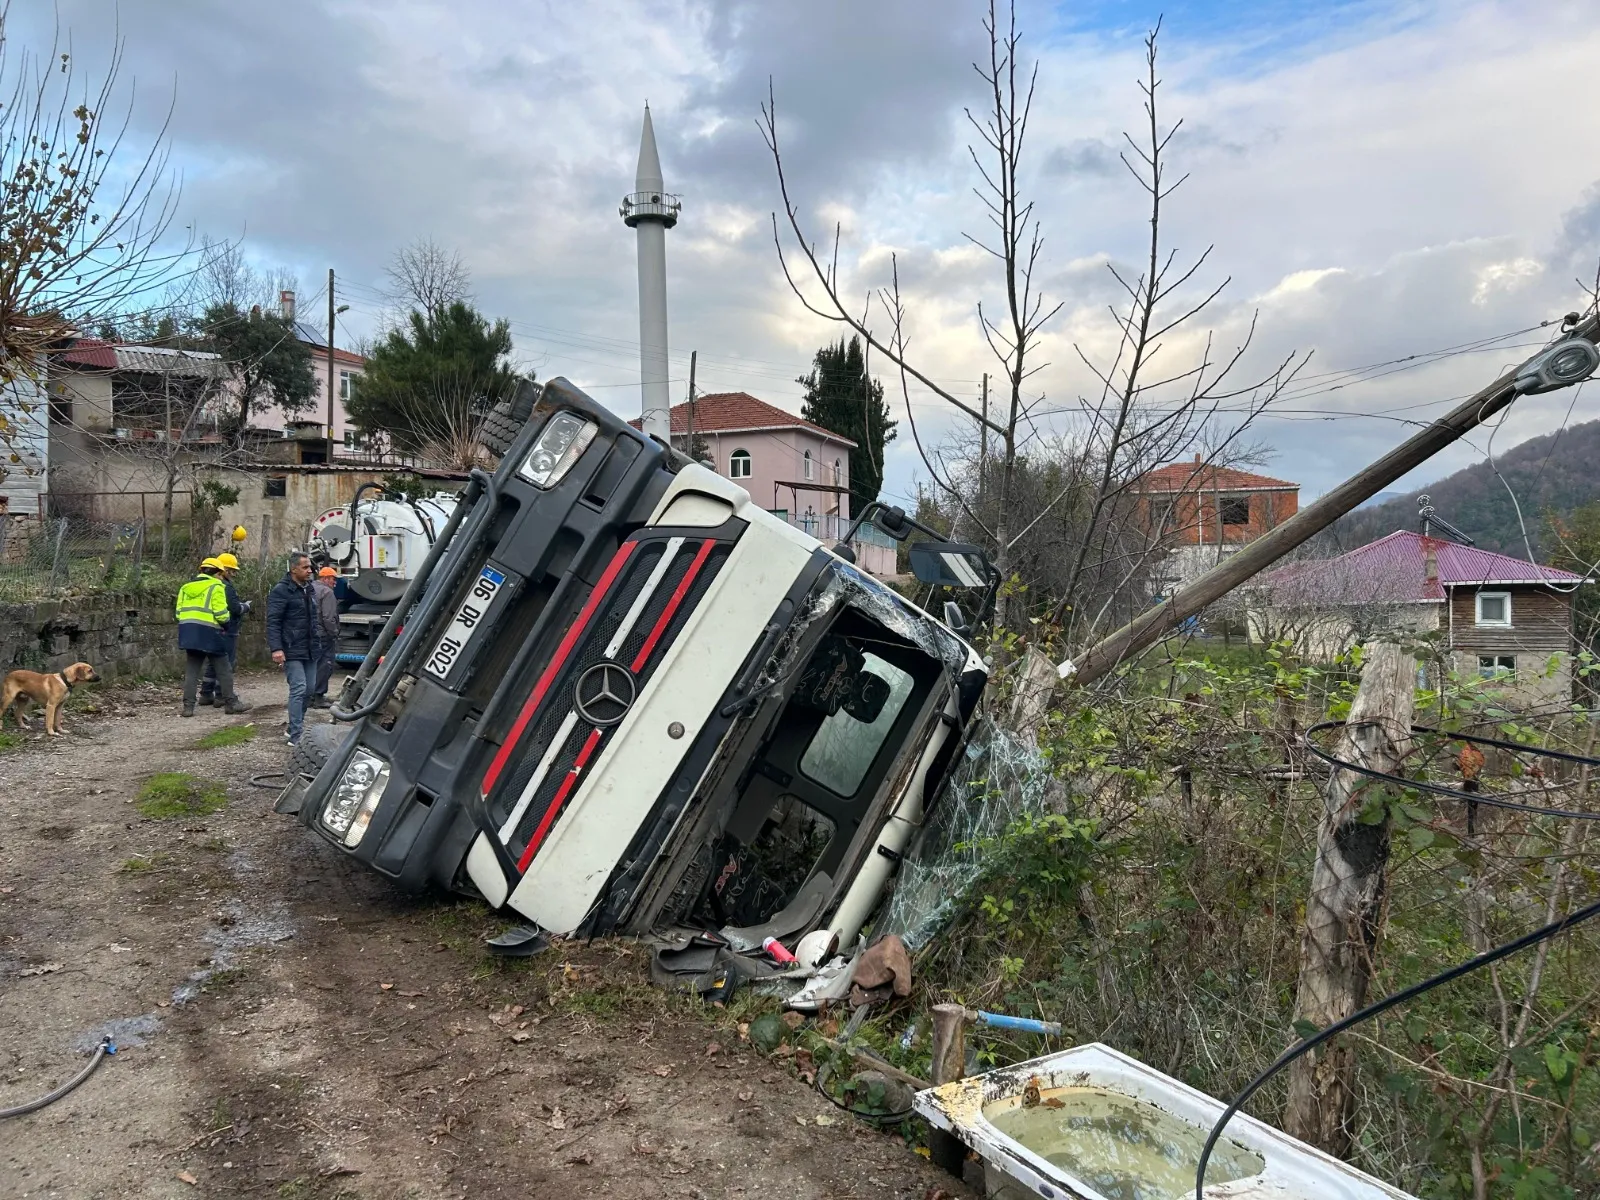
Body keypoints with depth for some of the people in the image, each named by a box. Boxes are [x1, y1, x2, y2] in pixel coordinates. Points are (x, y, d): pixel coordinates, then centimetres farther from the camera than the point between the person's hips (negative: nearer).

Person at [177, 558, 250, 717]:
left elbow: (179, 612, 12)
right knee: (223, 669, 4)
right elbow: (221, 613, -13)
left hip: (188, 632, 6)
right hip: (209, 632, -6)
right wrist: (225, 625, 5)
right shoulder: (216, 586, -5)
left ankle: (188, 706, 5)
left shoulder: (186, 587, 17)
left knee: (191, 670, 9)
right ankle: (231, 703, 8)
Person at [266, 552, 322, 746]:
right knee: (299, 689, -13)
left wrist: (317, 642, 21)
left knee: (309, 689, 10)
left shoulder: (308, 588, 15)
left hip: (310, 650, 8)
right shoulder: (281, 590, -11)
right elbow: (273, 621, -16)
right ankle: (295, 736, -10)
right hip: (292, 651, -8)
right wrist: (276, 648, -24)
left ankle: (293, 729, 24)